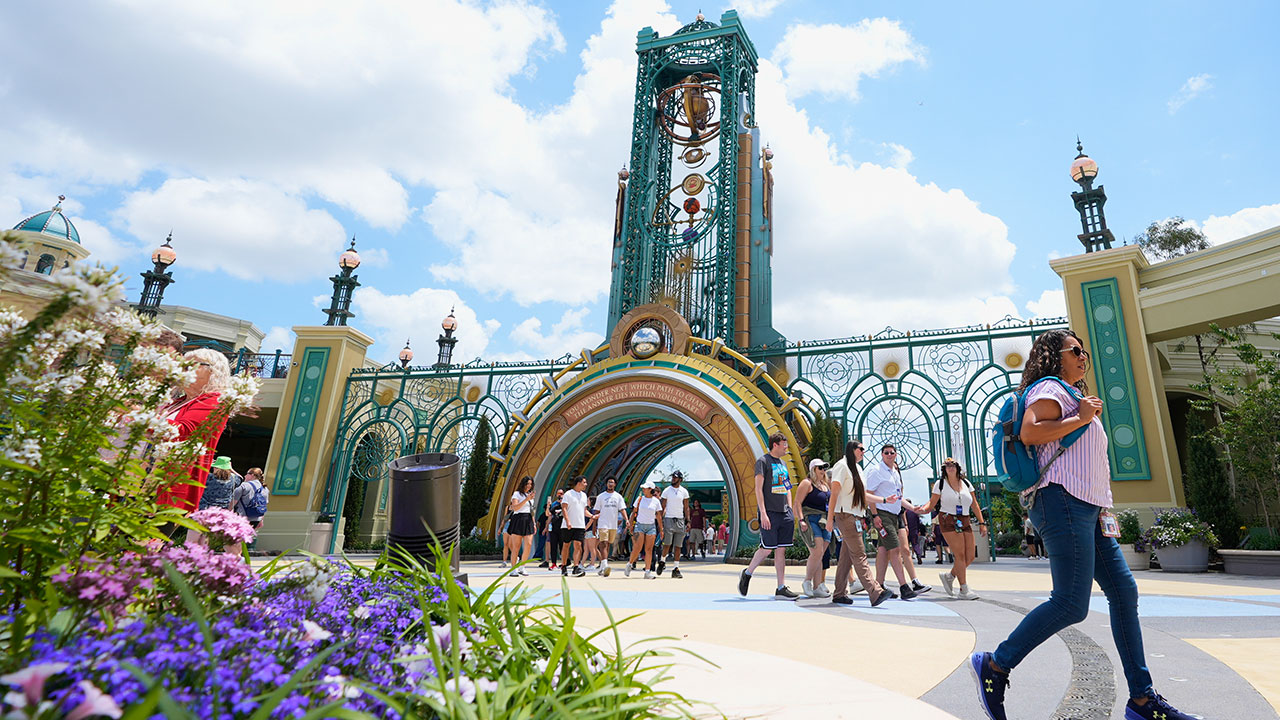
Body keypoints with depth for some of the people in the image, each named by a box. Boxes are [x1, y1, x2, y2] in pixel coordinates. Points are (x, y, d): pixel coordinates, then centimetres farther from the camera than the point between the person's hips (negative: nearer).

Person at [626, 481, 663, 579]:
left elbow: (659, 516, 7)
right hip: (639, 525, -1)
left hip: (651, 526, 1)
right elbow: (634, 513, 9)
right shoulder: (639, 499, 4)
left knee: (649, 549, -4)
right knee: (638, 548, -11)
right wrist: (631, 525, 2)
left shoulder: (656, 501, 3)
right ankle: (630, 564, 12)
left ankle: (647, 571, 0)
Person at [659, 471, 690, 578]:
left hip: (680, 520, 2)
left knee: (678, 546, 2)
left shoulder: (684, 491, 7)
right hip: (669, 519, -2)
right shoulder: (666, 491, 2)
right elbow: (663, 507, 3)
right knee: (667, 544, -6)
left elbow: (686, 508, 10)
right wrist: (661, 520, -5)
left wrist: (687, 521, 2)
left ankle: (676, 568, 7)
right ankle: (661, 561, 19)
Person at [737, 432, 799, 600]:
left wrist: (790, 509, 12)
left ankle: (781, 589, 7)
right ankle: (747, 574, 16)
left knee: (781, 549, 5)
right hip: (769, 512, -7)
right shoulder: (763, 461, -5)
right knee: (767, 548, -6)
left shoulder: (783, 463, 17)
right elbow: (758, 488, -11)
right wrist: (763, 514, -17)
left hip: (784, 512, 7)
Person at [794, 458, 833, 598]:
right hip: (811, 520, -7)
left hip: (824, 523, 7)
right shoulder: (806, 483, -2)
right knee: (817, 551, -17)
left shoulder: (826, 485, 21)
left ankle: (817, 587, 5)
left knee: (819, 555, 3)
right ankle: (807, 581, -3)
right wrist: (801, 520, -20)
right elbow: (797, 503, -10)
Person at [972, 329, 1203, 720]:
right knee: (1071, 603, -14)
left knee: (1124, 591, 7)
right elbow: (1030, 432, -23)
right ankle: (994, 665, -6)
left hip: (1088, 510, 11)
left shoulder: (1073, 395, 28)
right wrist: (1081, 418, -12)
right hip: (1062, 501, -11)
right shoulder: (1050, 388, -3)